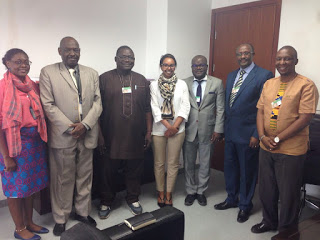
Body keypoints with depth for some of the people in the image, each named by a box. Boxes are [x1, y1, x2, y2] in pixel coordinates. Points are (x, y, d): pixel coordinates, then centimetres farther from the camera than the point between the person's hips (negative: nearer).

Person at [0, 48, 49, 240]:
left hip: (36, 142, 6)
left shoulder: (33, 86, 5)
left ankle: (29, 222, 36)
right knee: (16, 188, 10)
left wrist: (42, 139, 2)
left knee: (32, 184, 17)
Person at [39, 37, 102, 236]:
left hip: (87, 135, 3)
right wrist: (69, 127, -12)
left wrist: (85, 124, -10)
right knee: (63, 179, 7)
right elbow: (48, 105, -6)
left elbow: (97, 103, 5)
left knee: (85, 177, 13)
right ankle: (61, 218, 25)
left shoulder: (92, 74, 10)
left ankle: (83, 212, 31)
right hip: (62, 136, -3)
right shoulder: (48, 72, 1)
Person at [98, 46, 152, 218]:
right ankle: (106, 202, 28)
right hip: (111, 137, -2)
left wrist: (149, 131, 6)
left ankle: (133, 199, 32)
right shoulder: (104, 79, 0)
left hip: (135, 137, 2)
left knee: (134, 170, 12)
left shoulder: (141, 80, 9)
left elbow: (147, 108, 10)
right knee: (109, 171, 9)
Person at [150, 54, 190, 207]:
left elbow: (185, 107, -1)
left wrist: (175, 126, -11)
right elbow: (155, 108, -3)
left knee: (173, 163, 5)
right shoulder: (154, 85, 3)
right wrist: (168, 126, -11)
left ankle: (169, 194, 19)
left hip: (177, 129, 1)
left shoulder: (182, 84, 5)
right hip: (159, 129, 0)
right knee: (159, 163, 8)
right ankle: (160, 193, 24)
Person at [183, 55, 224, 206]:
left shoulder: (217, 83, 0)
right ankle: (190, 191, 30)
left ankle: (201, 191, 30)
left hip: (207, 131, 0)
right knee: (188, 163, 11)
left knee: (205, 164, 12)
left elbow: (220, 109, -1)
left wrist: (218, 130, -6)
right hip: (189, 130, 1)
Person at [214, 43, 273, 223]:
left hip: (248, 133, -6)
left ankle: (245, 205, 29)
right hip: (230, 131, 6)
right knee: (230, 166, 18)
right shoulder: (231, 76, 12)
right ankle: (232, 199, 38)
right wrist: (223, 127, 12)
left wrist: (257, 134, -15)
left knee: (247, 170, 9)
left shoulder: (264, 75, -10)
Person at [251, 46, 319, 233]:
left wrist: (278, 139, -16)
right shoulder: (269, 84, 9)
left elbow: (305, 119, -15)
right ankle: (269, 221, 41)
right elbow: (260, 111, 8)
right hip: (266, 148, 5)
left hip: (291, 150, -5)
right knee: (266, 189, 18)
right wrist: (263, 136, -7)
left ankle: (286, 230, 32)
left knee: (288, 194, 10)